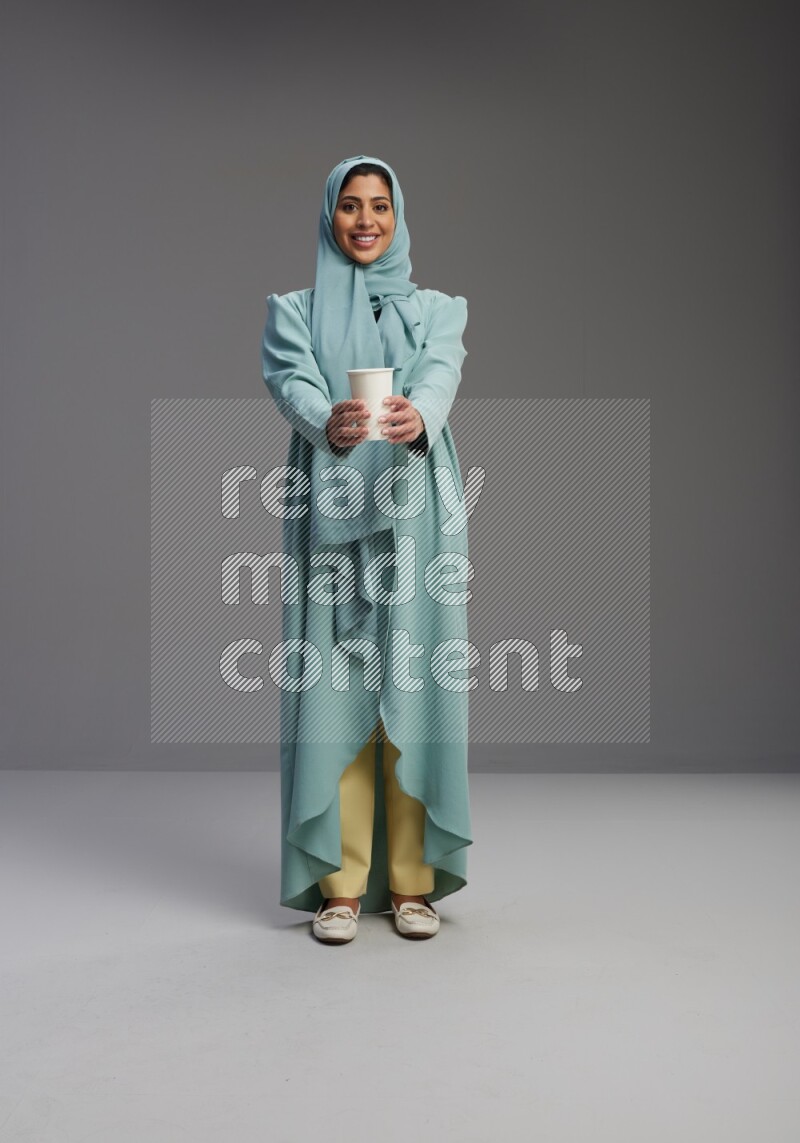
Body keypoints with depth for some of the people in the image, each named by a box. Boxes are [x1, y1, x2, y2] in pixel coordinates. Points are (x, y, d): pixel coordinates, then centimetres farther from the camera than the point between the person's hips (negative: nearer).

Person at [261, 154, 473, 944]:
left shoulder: (437, 308, 15)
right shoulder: (294, 310, 13)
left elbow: (441, 375, -7)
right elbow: (292, 383, -8)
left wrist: (417, 414, -32)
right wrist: (328, 422, -32)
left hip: (415, 510, 0)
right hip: (330, 508, 0)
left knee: (413, 686, -1)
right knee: (333, 688, -3)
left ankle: (412, 881, 9)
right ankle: (340, 884, 7)